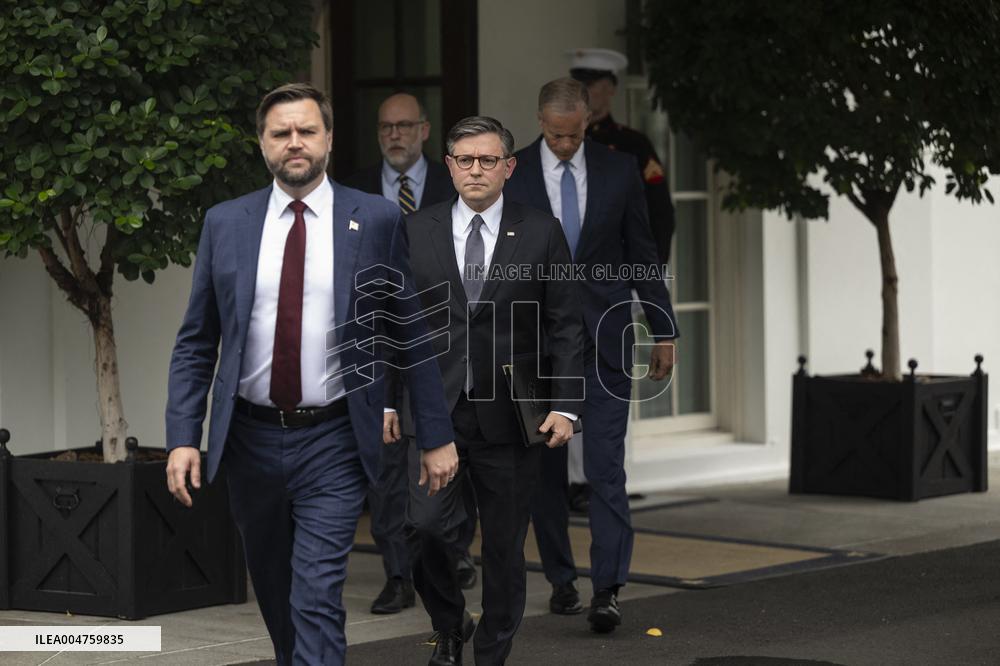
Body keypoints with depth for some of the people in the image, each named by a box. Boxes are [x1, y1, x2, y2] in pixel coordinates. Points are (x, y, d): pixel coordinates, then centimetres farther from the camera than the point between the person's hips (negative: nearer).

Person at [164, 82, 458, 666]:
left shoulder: (377, 221, -1)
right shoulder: (225, 224, 4)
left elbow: (413, 332, 2)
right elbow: (196, 343, 6)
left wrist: (437, 436, 1)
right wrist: (183, 438, -3)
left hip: (332, 443, -3)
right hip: (251, 438, 3)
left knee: (317, 601, -11)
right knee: (275, 595, 15)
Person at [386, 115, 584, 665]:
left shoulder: (541, 233, 3)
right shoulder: (415, 232, 6)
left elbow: (565, 327, 2)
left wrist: (565, 405, -7)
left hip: (509, 414, 0)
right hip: (434, 410, 0)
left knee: (505, 545, 6)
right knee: (426, 526, -16)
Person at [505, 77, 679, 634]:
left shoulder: (620, 171, 2)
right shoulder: (510, 175, -1)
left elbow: (643, 254, 7)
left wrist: (664, 331, 6)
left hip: (604, 340, -1)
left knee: (606, 466, -8)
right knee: (547, 468, 7)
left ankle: (608, 589, -11)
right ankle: (561, 580, 19)